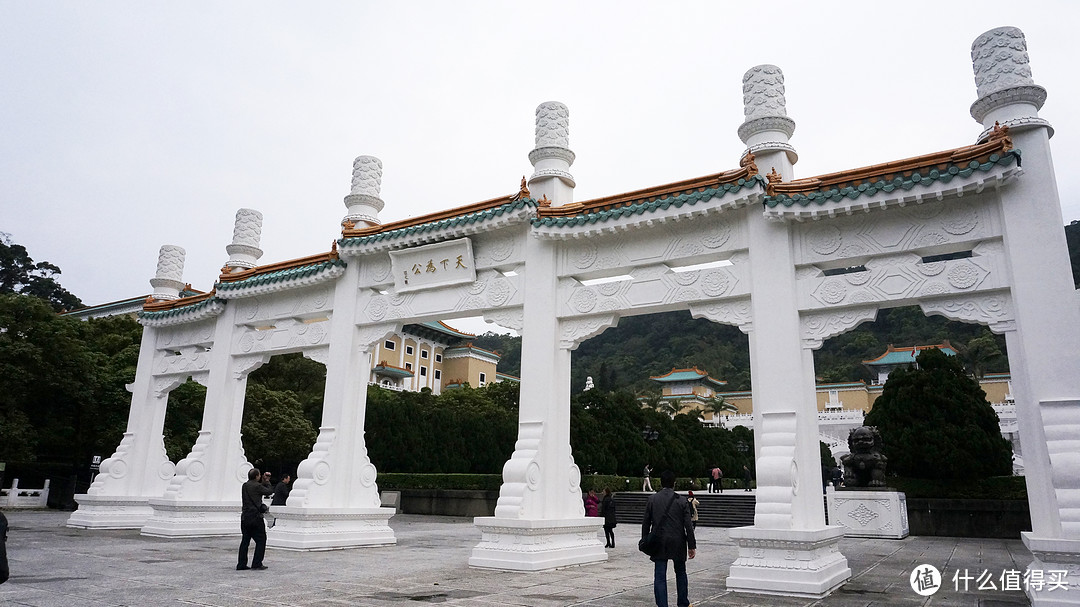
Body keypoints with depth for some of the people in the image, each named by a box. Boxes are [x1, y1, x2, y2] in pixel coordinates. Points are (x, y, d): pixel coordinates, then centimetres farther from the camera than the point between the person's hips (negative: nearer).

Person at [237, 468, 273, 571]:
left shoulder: (244, 486, 8)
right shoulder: (257, 486, -13)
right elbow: (269, 491, -1)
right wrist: (267, 482, 12)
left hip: (245, 517, 7)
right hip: (255, 517, -7)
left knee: (245, 540, 14)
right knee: (261, 540, 3)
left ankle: (241, 564, 14)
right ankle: (257, 564, 2)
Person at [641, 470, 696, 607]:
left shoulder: (652, 499, -2)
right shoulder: (682, 500, -4)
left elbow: (646, 523, 1)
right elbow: (688, 525, -6)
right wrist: (692, 546, -1)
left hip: (659, 544, 0)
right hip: (678, 544, 1)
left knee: (660, 577, 2)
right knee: (681, 573, 19)